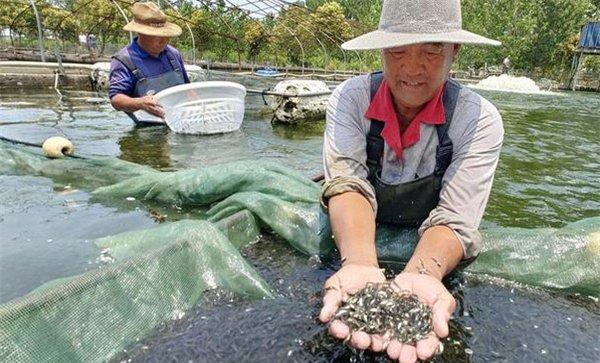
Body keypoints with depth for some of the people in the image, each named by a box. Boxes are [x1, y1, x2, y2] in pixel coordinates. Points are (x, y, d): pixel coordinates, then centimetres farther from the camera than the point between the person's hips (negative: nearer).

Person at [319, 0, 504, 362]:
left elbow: (454, 219, -24)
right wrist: (360, 265, -47)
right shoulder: (350, 98, -15)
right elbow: (349, 184, -27)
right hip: (347, 244, 2)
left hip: (431, 254, -1)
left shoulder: (479, 119, -18)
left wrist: (419, 275, -47)